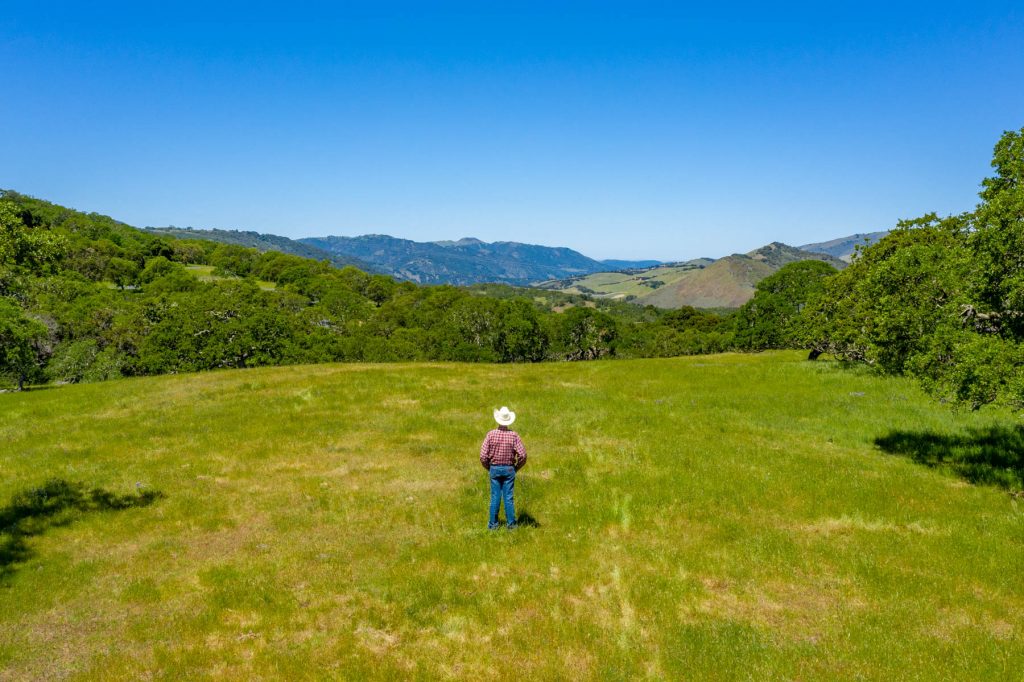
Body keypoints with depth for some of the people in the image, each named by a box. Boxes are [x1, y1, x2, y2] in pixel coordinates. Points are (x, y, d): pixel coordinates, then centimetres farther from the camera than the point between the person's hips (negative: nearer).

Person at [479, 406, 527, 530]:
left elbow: (483, 456, -10)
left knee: (495, 497, 7)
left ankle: (493, 524, 11)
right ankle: (511, 523, 9)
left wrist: (488, 468, 7)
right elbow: (522, 455, -12)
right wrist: (517, 467, 5)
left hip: (494, 468, 0)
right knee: (508, 497, 5)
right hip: (509, 469, 0)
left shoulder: (491, 434, -9)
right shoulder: (513, 435, -8)